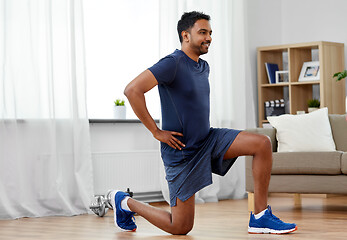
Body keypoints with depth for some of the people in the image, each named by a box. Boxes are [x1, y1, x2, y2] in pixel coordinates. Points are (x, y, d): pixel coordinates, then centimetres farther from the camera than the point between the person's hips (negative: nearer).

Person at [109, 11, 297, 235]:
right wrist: (156, 131, -22)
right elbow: (133, 90, -27)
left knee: (263, 144, -12)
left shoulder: (204, 67, 10)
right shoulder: (173, 63, -17)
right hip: (181, 150, -8)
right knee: (181, 227, -2)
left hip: (208, 139, 8)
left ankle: (260, 217, -7)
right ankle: (125, 202, 22)